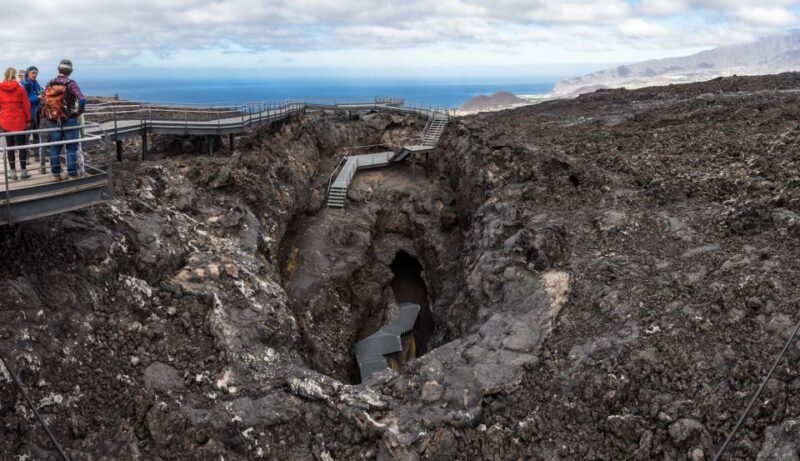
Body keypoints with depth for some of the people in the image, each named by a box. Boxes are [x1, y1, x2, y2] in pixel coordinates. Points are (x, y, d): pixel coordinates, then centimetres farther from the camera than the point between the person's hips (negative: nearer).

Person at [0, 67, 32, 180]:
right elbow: (26, 105, -5)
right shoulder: (20, 88, -6)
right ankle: (23, 171, 5)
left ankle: (12, 171, 9)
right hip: (20, 121, -1)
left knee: (10, 146, 7)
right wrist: (28, 120, 5)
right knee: (21, 145, 4)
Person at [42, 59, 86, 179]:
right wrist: (78, 113, -3)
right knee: (71, 147, 2)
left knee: (55, 147, 13)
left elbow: (43, 103, 7)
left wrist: (46, 118, 17)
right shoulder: (71, 83, -10)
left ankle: (56, 173, 18)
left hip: (53, 121, 4)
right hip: (69, 121, -4)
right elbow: (82, 100, -19)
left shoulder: (50, 84, 3)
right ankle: (72, 174, 3)